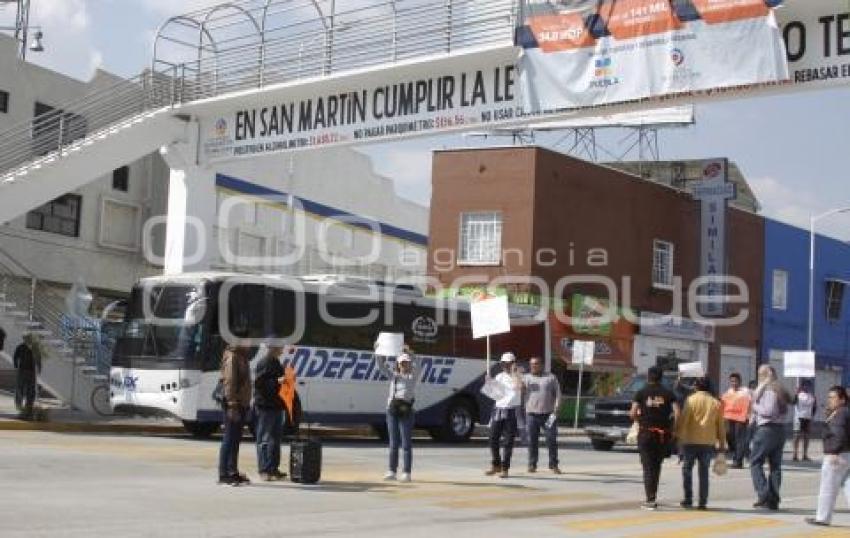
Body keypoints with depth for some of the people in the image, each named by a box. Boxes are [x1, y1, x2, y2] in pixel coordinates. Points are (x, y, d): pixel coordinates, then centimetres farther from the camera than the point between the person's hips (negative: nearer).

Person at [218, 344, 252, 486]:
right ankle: (223, 475, -5)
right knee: (229, 440, -7)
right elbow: (229, 382, -19)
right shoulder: (232, 357, -13)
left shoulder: (242, 357, 17)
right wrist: (232, 405, -23)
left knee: (236, 440, 13)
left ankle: (233, 472, 20)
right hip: (234, 405, -9)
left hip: (242, 404, 9)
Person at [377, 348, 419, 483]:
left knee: (406, 444, -3)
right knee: (393, 443, 7)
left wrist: (409, 353, -26)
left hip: (406, 411, -3)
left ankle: (406, 473, -2)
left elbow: (417, 367, -14)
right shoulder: (393, 376, 13)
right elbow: (381, 366, 4)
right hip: (392, 411, 4)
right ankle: (392, 471, 11)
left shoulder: (413, 376, 4)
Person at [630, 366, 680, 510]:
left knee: (648, 466, 1)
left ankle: (650, 499, -7)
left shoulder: (642, 393, 0)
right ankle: (653, 495, 22)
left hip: (646, 433, -2)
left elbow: (633, 413, -9)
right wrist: (671, 427, 6)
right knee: (657, 465, 17)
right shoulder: (668, 393, 3)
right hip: (663, 435, 2)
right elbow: (677, 413, -8)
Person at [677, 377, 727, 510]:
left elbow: (683, 420, -10)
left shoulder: (691, 400, -3)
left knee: (687, 469, 9)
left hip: (691, 441, -3)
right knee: (704, 472, 8)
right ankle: (702, 503, 5)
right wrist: (722, 445, 14)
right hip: (708, 442, 3)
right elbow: (720, 426, 10)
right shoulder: (716, 403, 7)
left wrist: (678, 434, -5)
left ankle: (688, 499, 3)